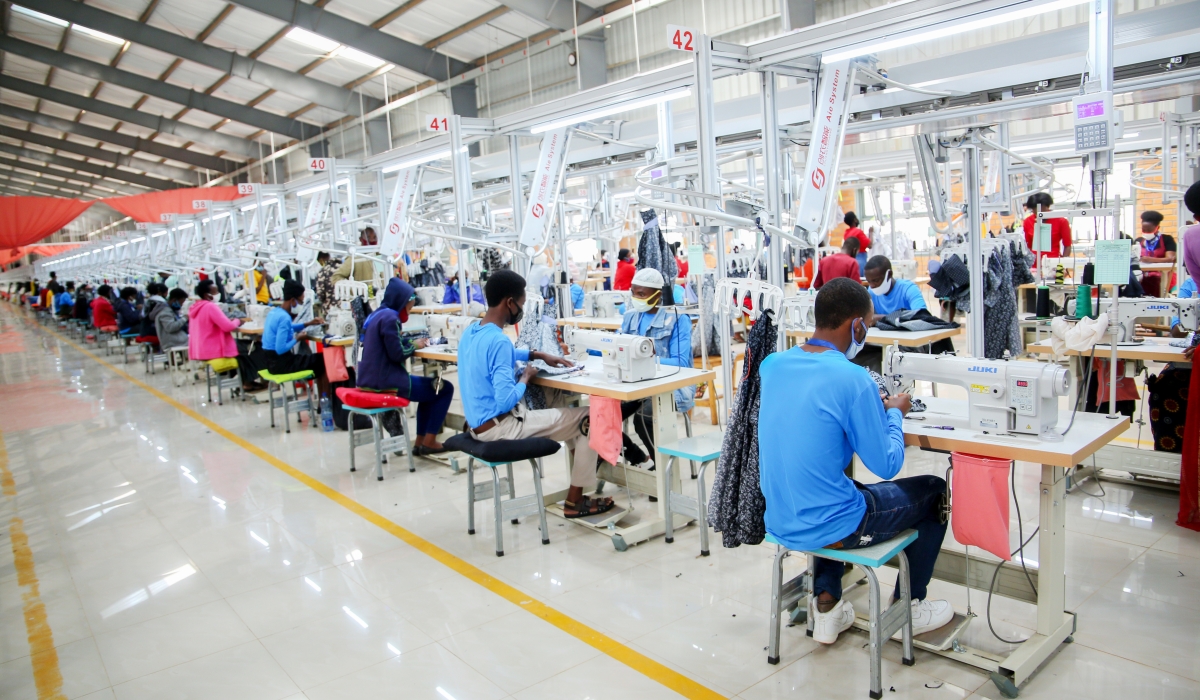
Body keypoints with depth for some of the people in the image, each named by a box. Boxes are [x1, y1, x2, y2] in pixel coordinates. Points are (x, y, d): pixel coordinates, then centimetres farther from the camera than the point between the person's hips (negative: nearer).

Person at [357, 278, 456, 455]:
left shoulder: (376, 314, 13)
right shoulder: (390, 317, -16)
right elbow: (397, 354, -19)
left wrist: (406, 339, 7)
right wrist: (414, 345, -2)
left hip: (369, 380, 10)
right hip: (386, 381, -10)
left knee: (429, 387, 27)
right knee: (445, 389, 4)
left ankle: (420, 442, 24)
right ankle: (428, 442, 8)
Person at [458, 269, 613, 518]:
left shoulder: (470, 332, 6)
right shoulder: (498, 341, -24)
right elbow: (506, 401, -29)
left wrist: (539, 355, 18)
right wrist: (526, 376, -11)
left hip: (479, 423, 10)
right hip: (499, 427, -10)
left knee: (568, 413, 25)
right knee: (589, 418, 0)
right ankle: (575, 501, 8)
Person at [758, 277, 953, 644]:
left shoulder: (773, 364, -2)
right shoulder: (854, 381, -22)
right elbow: (887, 466, -11)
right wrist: (894, 413, 5)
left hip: (780, 521, 6)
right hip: (828, 528, -6)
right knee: (935, 490, 18)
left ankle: (826, 602, 33)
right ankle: (909, 605, 33)